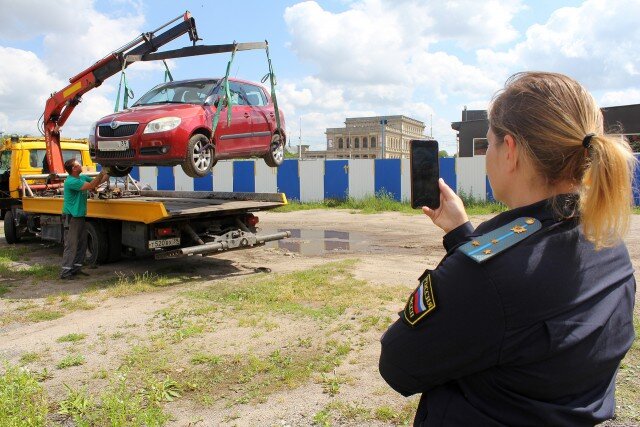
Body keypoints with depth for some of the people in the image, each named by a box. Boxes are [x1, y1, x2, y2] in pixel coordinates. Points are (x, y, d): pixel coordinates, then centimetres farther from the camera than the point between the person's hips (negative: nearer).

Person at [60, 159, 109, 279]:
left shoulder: (82, 178, 8)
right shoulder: (71, 182, -20)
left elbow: (98, 182, 16)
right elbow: (91, 185, -27)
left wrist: (108, 174, -1)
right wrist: (102, 173, -21)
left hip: (80, 216, 9)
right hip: (71, 217, -9)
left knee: (82, 243, 13)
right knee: (71, 245, -8)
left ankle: (76, 268, 21)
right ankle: (65, 271, -4)